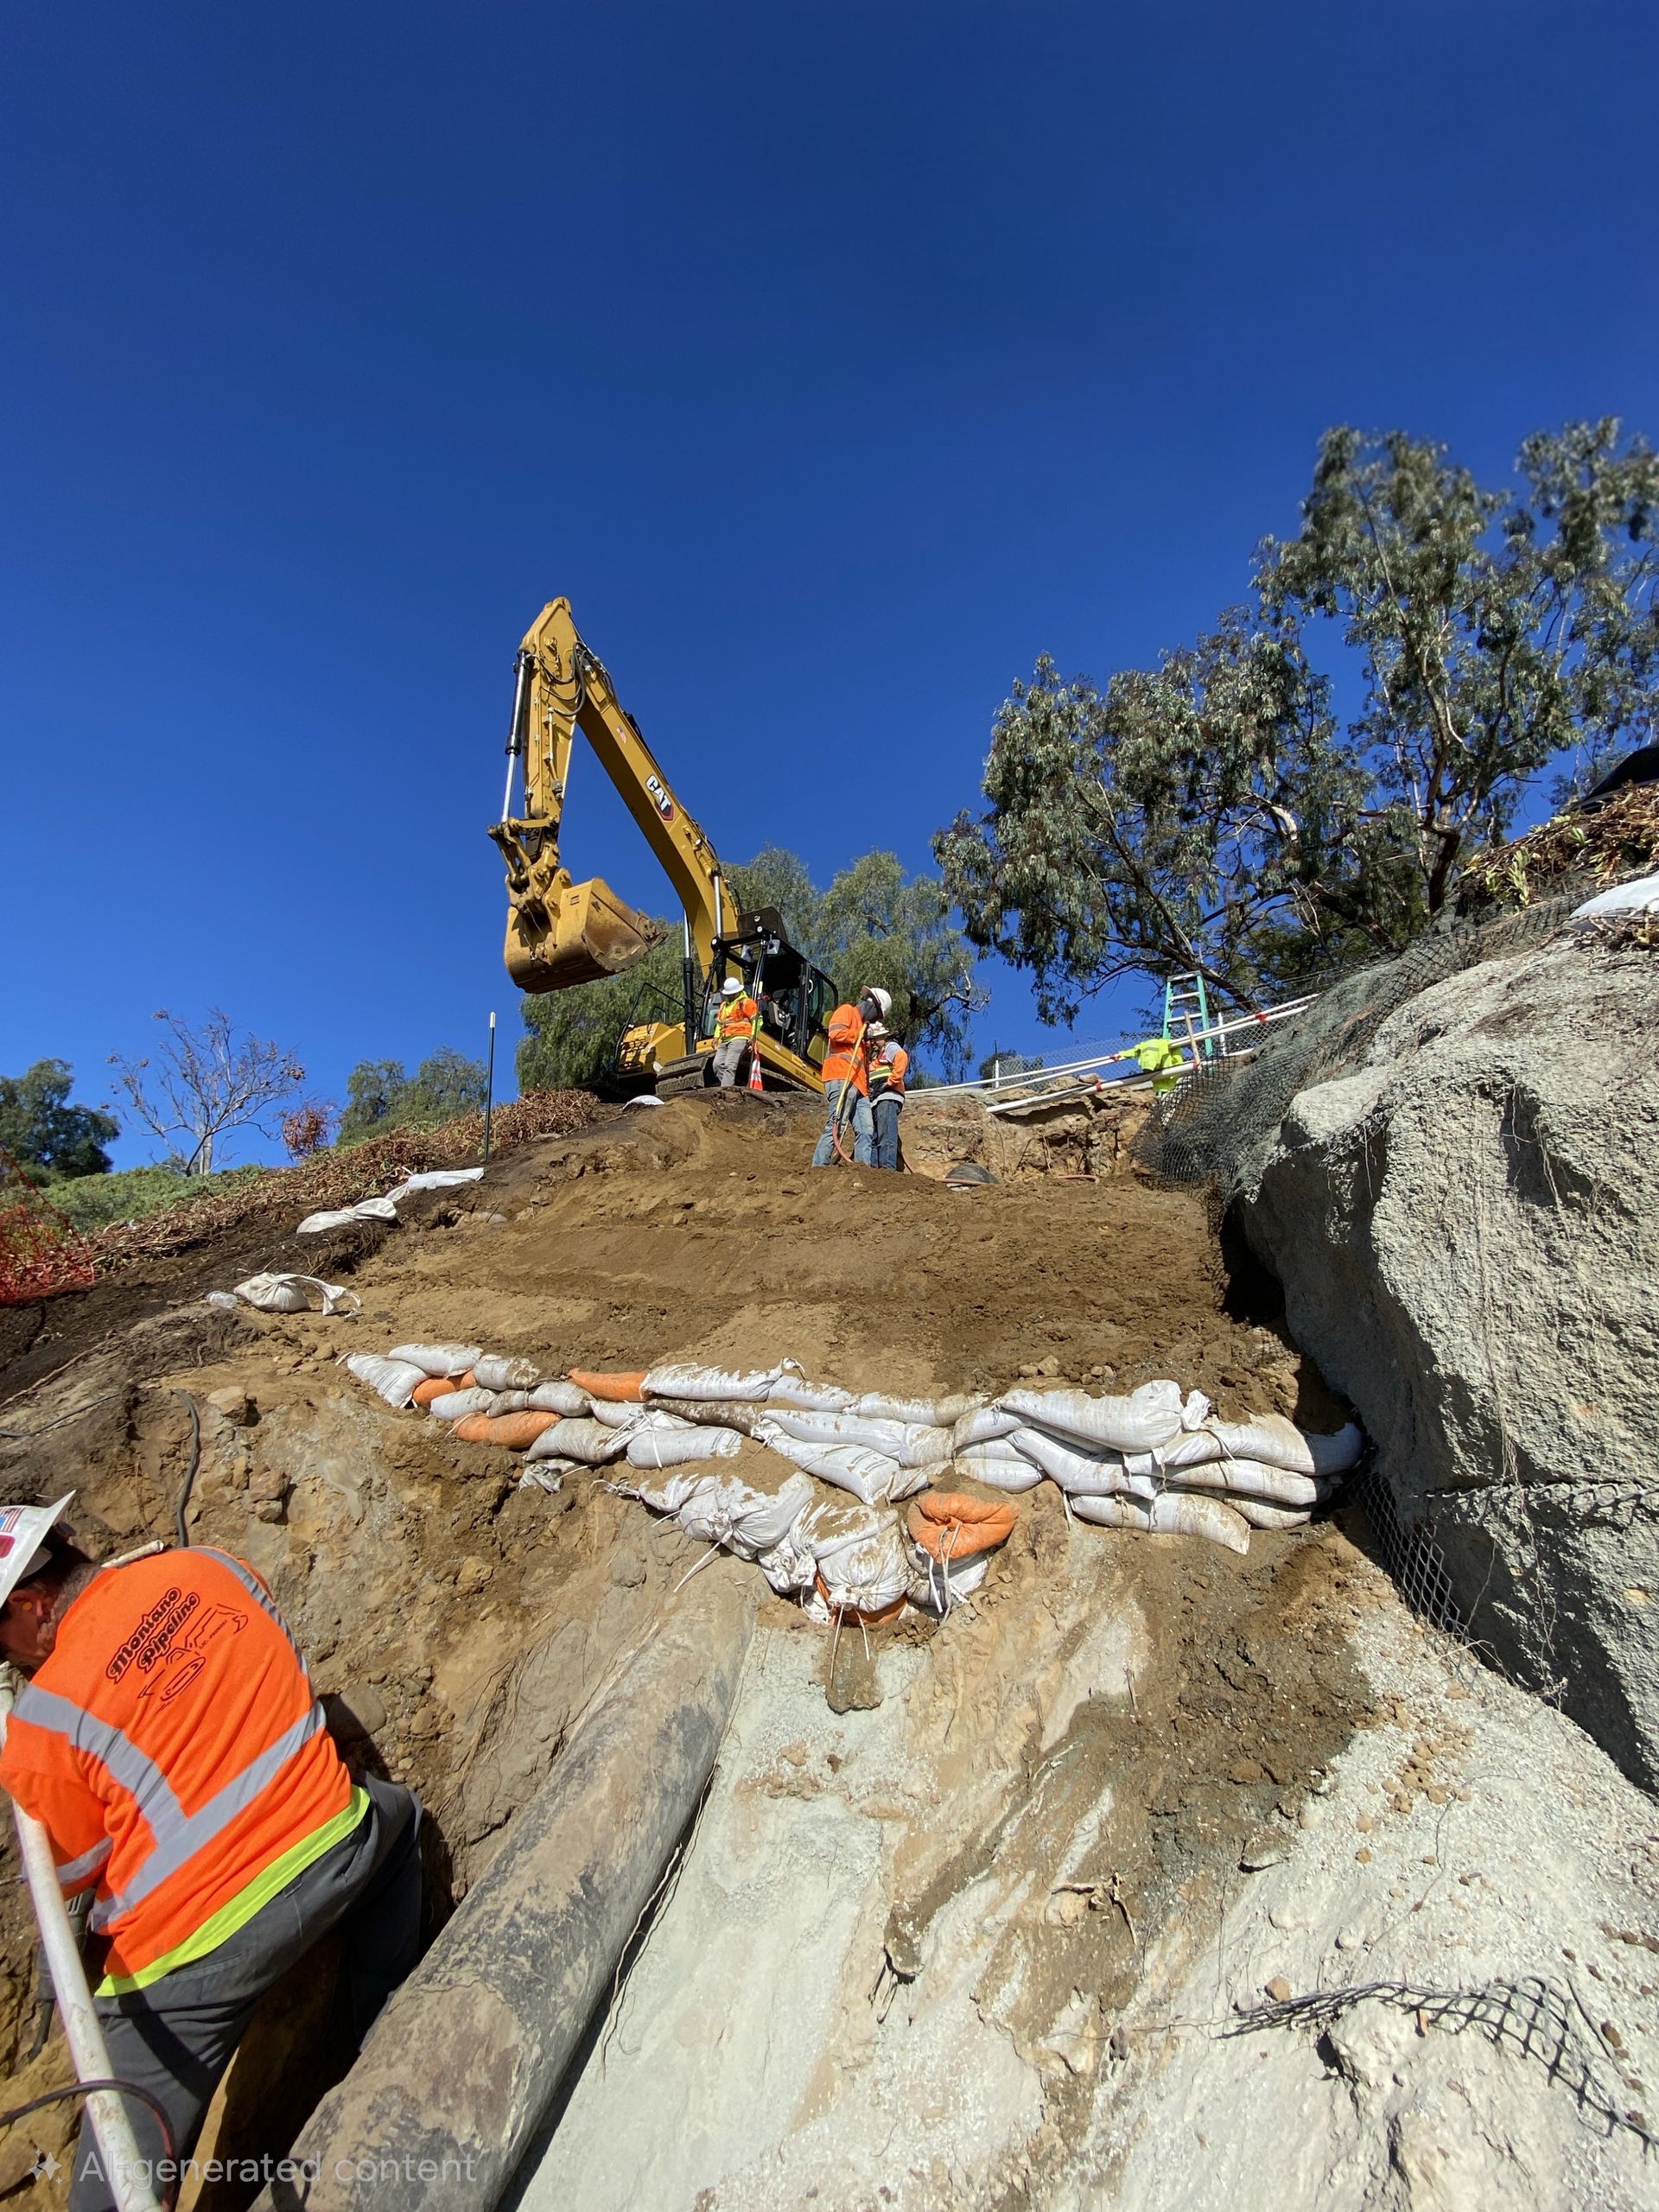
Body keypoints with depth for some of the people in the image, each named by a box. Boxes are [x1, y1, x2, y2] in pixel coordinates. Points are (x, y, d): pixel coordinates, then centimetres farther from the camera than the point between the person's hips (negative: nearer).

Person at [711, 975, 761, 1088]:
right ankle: (730, 1085, -8)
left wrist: (753, 1036, -11)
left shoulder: (746, 1003, 4)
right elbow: (719, 1023, 32)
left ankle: (726, 1086, -28)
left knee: (729, 1064, -21)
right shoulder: (724, 1005, 26)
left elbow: (756, 1020, -2)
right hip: (724, 1040, 8)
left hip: (739, 1038, -8)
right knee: (718, 1064, -7)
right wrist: (716, 1037, 19)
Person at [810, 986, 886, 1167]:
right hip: (842, 1078, -9)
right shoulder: (847, 1011, 8)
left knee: (866, 1131, -2)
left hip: (858, 1084, 9)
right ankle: (818, 1166, -19)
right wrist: (860, 1034, 1)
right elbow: (836, 1033, -12)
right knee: (836, 1125, -17)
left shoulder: (862, 1025, 34)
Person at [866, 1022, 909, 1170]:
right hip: (874, 1101, 10)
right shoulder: (873, 1056, 32)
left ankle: (888, 1168, -24)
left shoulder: (891, 1047, 7)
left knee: (886, 1137, -18)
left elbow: (902, 1058, -17)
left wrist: (890, 1082, -18)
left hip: (888, 1098, -9)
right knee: (873, 1138, 5)